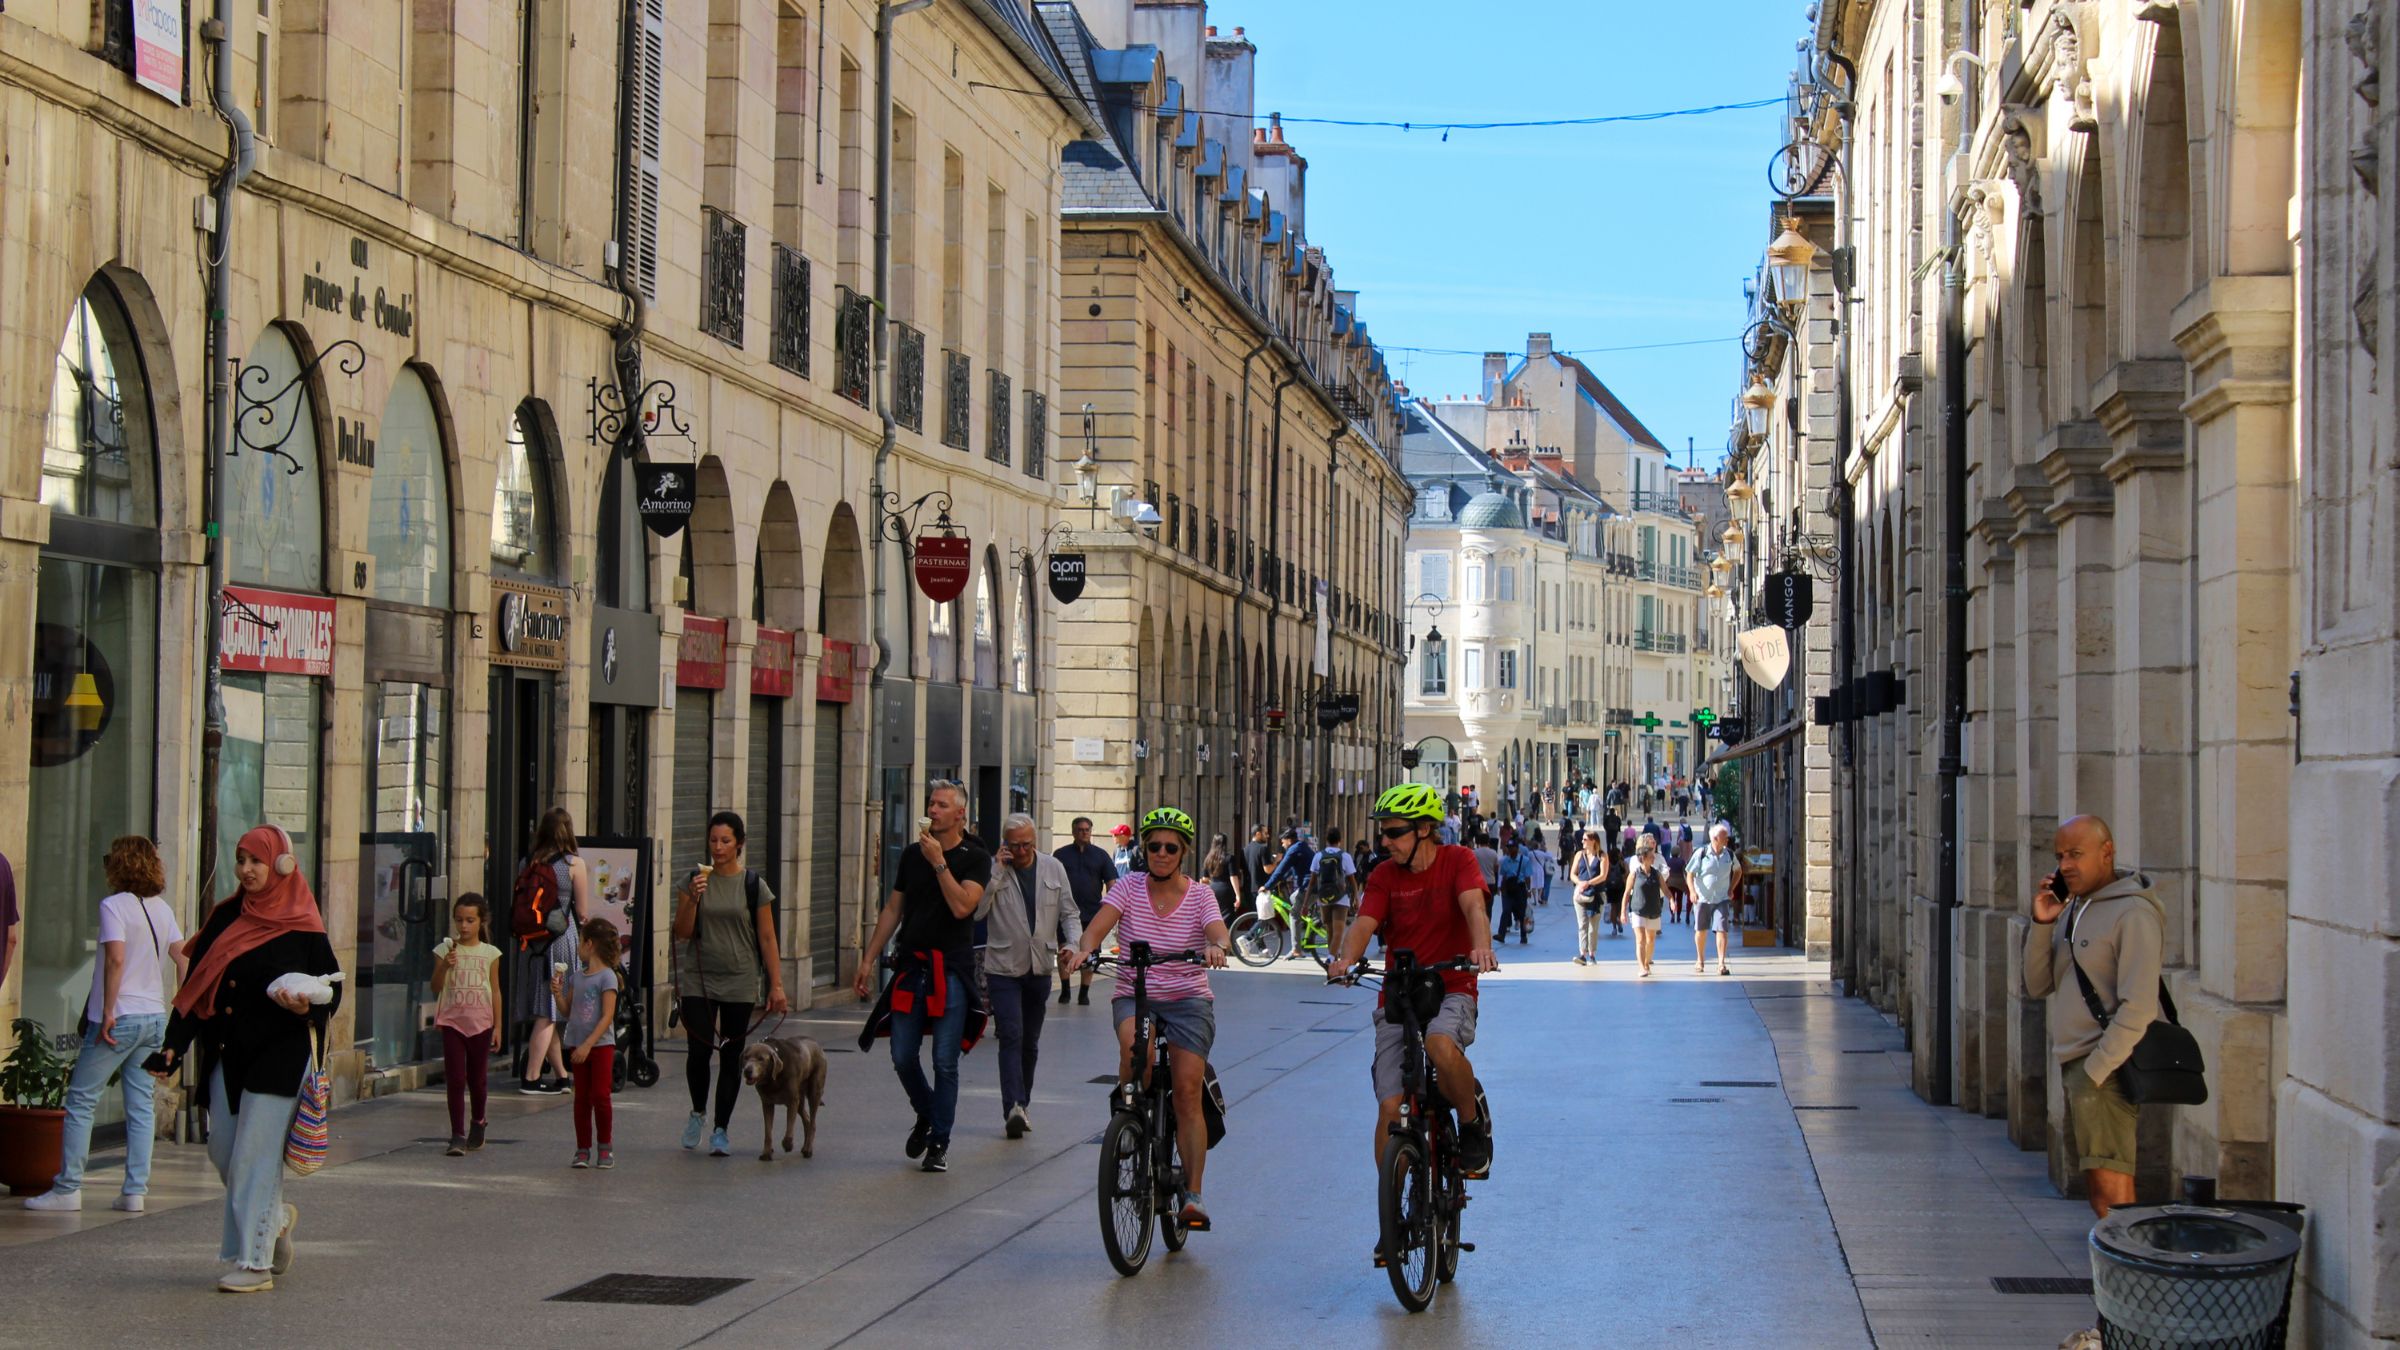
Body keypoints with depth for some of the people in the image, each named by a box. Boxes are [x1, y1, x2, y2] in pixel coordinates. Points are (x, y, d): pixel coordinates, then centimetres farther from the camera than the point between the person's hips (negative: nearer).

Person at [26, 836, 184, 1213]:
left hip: (121, 1018, -7)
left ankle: (68, 1188, 0)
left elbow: (116, 958, -19)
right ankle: (135, 1190, 5)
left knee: (81, 1100, 1)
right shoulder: (163, 909, 11)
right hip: (155, 1017, 7)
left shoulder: (114, 905, -9)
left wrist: (107, 1013, -17)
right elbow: (184, 960, 9)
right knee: (140, 1105, 7)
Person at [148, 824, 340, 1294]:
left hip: (278, 1056, -6)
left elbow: (332, 987, -2)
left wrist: (307, 1006, -24)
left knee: (256, 1157, -6)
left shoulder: (301, 927, -6)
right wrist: (174, 1046, 1)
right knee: (223, 1151, 8)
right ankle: (276, 1218, 34)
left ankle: (256, 1262, 0)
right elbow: (195, 989, 8)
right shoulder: (225, 920, 8)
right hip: (227, 1055, 6)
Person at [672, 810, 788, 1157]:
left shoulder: (754, 886, 0)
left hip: (739, 982, 0)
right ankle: (698, 1112, 18)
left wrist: (776, 985, -3)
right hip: (698, 980, 0)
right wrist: (693, 898, -16)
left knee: (731, 1056, 2)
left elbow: (767, 938, 1)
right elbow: (681, 933, 0)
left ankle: (721, 1129, 11)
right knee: (699, 1050, -9)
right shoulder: (694, 880, 2)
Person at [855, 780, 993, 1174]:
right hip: (910, 965, 4)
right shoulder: (912, 855, 13)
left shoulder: (975, 858, -1)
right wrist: (869, 958, 14)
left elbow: (962, 906, -16)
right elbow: (892, 909, 18)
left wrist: (938, 862, -16)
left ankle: (939, 1143, 6)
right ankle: (925, 1115, 28)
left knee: (945, 1062, -4)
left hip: (950, 969, -4)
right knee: (903, 1057, 2)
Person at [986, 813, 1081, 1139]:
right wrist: (997, 868, -21)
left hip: (1040, 968, 4)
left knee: (1031, 1042, 13)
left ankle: (1020, 1107, 25)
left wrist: (1072, 944, -9)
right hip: (1003, 968, -4)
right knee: (1011, 1036, -16)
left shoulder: (1053, 868, 4)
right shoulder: (994, 869, -5)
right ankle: (1013, 1107, -25)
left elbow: (1069, 913, 10)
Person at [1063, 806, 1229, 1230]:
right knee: (1134, 1042, -35)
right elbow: (1097, 928, -15)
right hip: (1134, 994, 0)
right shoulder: (1129, 888, 0)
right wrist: (1084, 949, -37)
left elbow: (1218, 933, -19)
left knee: (1188, 1092, -11)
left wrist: (1215, 948, -43)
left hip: (1188, 998, 0)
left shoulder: (1199, 894, -1)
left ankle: (1193, 1193, -4)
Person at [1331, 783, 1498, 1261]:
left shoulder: (1457, 861, -2)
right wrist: (1346, 957, -33)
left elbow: (1473, 907, -20)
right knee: (1390, 1108, -8)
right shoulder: (1384, 876, 4)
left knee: (1441, 1044, -38)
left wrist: (1480, 947, -41)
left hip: (1450, 991, -3)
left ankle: (1475, 1124, -10)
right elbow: (1364, 923, -10)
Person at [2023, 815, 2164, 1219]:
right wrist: (2041, 925, 0)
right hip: (2075, 1065, 9)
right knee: (2097, 1190, 11)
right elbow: (2038, 986, 13)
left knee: (2111, 1192, -14)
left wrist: (2095, 1072, -19)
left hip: (2106, 1069, -9)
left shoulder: (2133, 913, -11)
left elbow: (2138, 1008, -18)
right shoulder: (2072, 909, 16)